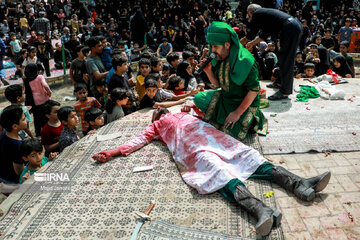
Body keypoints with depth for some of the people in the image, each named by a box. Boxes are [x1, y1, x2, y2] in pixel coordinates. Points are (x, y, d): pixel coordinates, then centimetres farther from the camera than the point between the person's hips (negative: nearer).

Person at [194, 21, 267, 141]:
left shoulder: (245, 60, -26)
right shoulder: (219, 59, -4)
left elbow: (254, 89, -24)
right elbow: (218, 84, 4)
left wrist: (237, 113, -23)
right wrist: (208, 71, -16)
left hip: (245, 103, -7)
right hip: (225, 98, 7)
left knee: (231, 133, -19)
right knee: (199, 98, -2)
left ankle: (251, 119, 8)